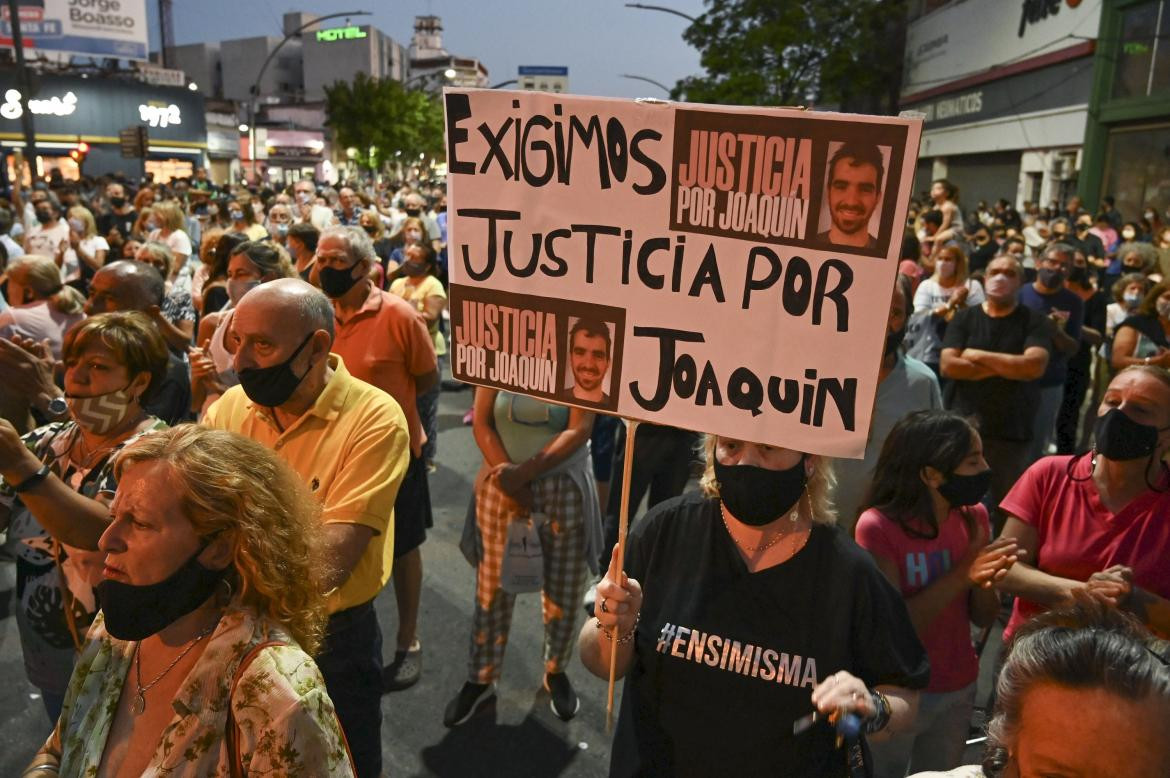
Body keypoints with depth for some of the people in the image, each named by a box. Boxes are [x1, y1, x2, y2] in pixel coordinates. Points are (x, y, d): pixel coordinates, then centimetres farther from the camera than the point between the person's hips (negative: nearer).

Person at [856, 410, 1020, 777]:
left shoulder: (973, 516, -5)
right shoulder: (878, 527, -23)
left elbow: (984, 618, 0)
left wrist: (985, 582, -21)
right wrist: (961, 576, -29)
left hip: (959, 690, 5)